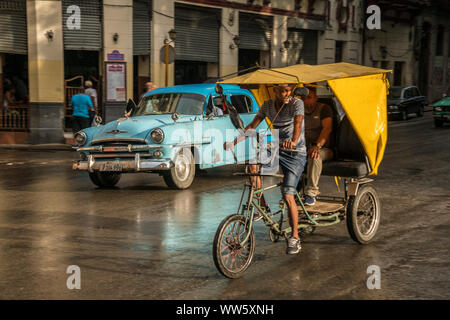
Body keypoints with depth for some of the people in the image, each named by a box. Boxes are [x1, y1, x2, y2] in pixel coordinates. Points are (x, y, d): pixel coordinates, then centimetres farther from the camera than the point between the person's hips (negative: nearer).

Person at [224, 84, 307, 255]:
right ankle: (261, 204, -12)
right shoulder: (268, 105, 3)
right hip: (277, 150, 5)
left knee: (287, 195, -13)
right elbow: (252, 126, 0)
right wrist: (235, 141, -15)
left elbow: (298, 123, -30)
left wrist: (293, 141, -51)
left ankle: (295, 238, -2)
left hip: (296, 153, -5)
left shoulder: (297, 103, -12)